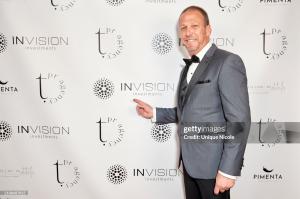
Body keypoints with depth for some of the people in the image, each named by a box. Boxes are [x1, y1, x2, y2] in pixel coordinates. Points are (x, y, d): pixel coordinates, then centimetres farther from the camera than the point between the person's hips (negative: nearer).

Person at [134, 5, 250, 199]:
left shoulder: (228, 62, -15)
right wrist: (154, 113, 6)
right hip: (189, 162, 7)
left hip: (212, 165, -7)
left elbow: (239, 121, -19)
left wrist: (228, 170, -21)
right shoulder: (188, 67, 12)